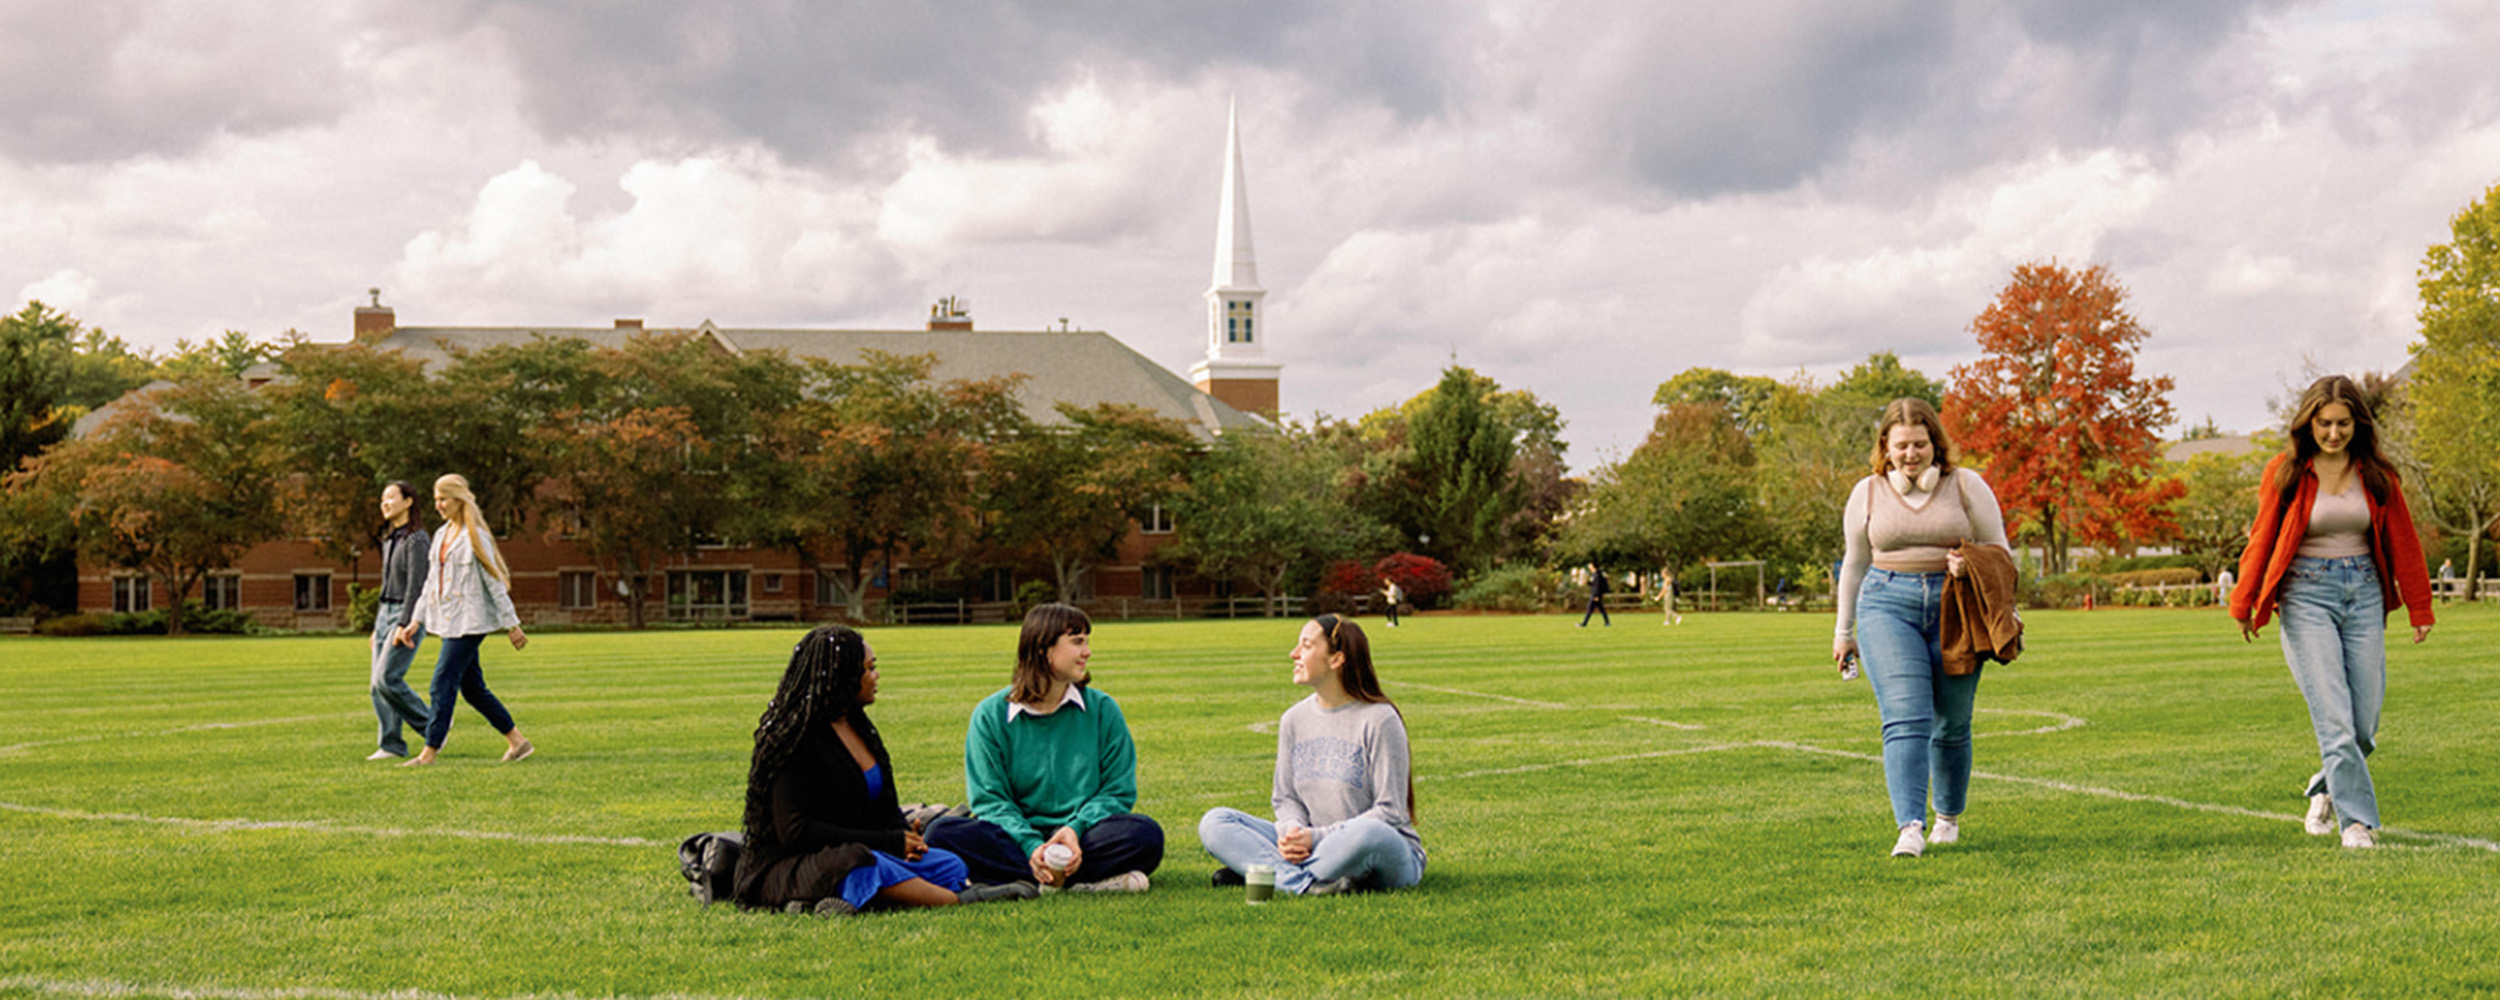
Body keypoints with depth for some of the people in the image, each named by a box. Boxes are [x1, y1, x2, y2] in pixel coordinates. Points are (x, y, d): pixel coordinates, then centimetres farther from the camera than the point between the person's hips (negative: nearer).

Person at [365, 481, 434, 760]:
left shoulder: (416, 539, -11)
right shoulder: (390, 539, 16)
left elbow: (416, 585, -17)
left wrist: (404, 625, -23)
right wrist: (377, 627, 21)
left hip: (408, 615, -9)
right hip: (385, 612, 9)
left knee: (387, 679, -16)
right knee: (376, 684, 2)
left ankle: (432, 725, -2)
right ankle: (392, 745, 5)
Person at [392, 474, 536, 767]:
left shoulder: (475, 536, -11)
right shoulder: (443, 535, 14)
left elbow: (494, 582, -11)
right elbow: (431, 582, 18)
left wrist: (510, 624, -10)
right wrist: (415, 621, 14)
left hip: (468, 621, -8)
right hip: (449, 621, 9)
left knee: (443, 684, -10)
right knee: (472, 688, 9)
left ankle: (429, 752, -6)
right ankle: (518, 741, 16)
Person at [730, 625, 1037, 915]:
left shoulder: (857, 725, 14)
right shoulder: (795, 737, -14)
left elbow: (880, 806, 22)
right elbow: (793, 831, -21)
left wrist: (903, 834, -5)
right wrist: (889, 842, -19)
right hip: (787, 865, -9)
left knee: (949, 865, -12)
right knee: (862, 866, -40)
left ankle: (851, 900, -33)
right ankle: (961, 902, -27)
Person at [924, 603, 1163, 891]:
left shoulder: (1102, 709, 8)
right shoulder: (990, 715, 4)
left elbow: (1119, 791, 5)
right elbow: (989, 799, -1)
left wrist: (1076, 829, -15)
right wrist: (1030, 844, -20)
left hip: (1084, 837, 0)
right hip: (1018, 839, 0)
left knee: (1146, 835, -29)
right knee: (942, 832, -30)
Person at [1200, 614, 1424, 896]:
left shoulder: (1379, 720, -10)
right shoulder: (1294, 719, 9)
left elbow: (1389, 812, -12)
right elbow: (1286, 798, 11)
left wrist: (1316, 837, -19)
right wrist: (1291, 831, -13)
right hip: (1315, 850, 6)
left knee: (1368, 832, -42)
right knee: (1215, 822, -9)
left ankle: (1278, 874, -24)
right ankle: (1305, 883, -29)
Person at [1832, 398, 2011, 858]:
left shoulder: (1967, 486, 4)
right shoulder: (1868, 493, 9)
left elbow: (1999, 552, 9)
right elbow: (1855, 564, 19)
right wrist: (1844, 630, 23)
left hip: (1954, 610, 0)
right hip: (1888, 605, 0)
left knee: (1951, 725, 7)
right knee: (1905, 717, -16)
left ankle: (1949, 817, 30)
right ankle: (1910, 828, -24)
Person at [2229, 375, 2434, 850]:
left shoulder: (2376, 474, 5)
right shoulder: (2285, 472, -3)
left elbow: (2402, 542, 11)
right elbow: (2262, 540, 3)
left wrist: (2419, 607, 13)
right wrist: (2244, 605, 5)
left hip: (2364, 595, 3)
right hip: (2306, 597, -3)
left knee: (2366, 723, 1)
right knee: (2334, 719, -11)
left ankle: (2327, 789, 28)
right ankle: (2357, 821, -7)